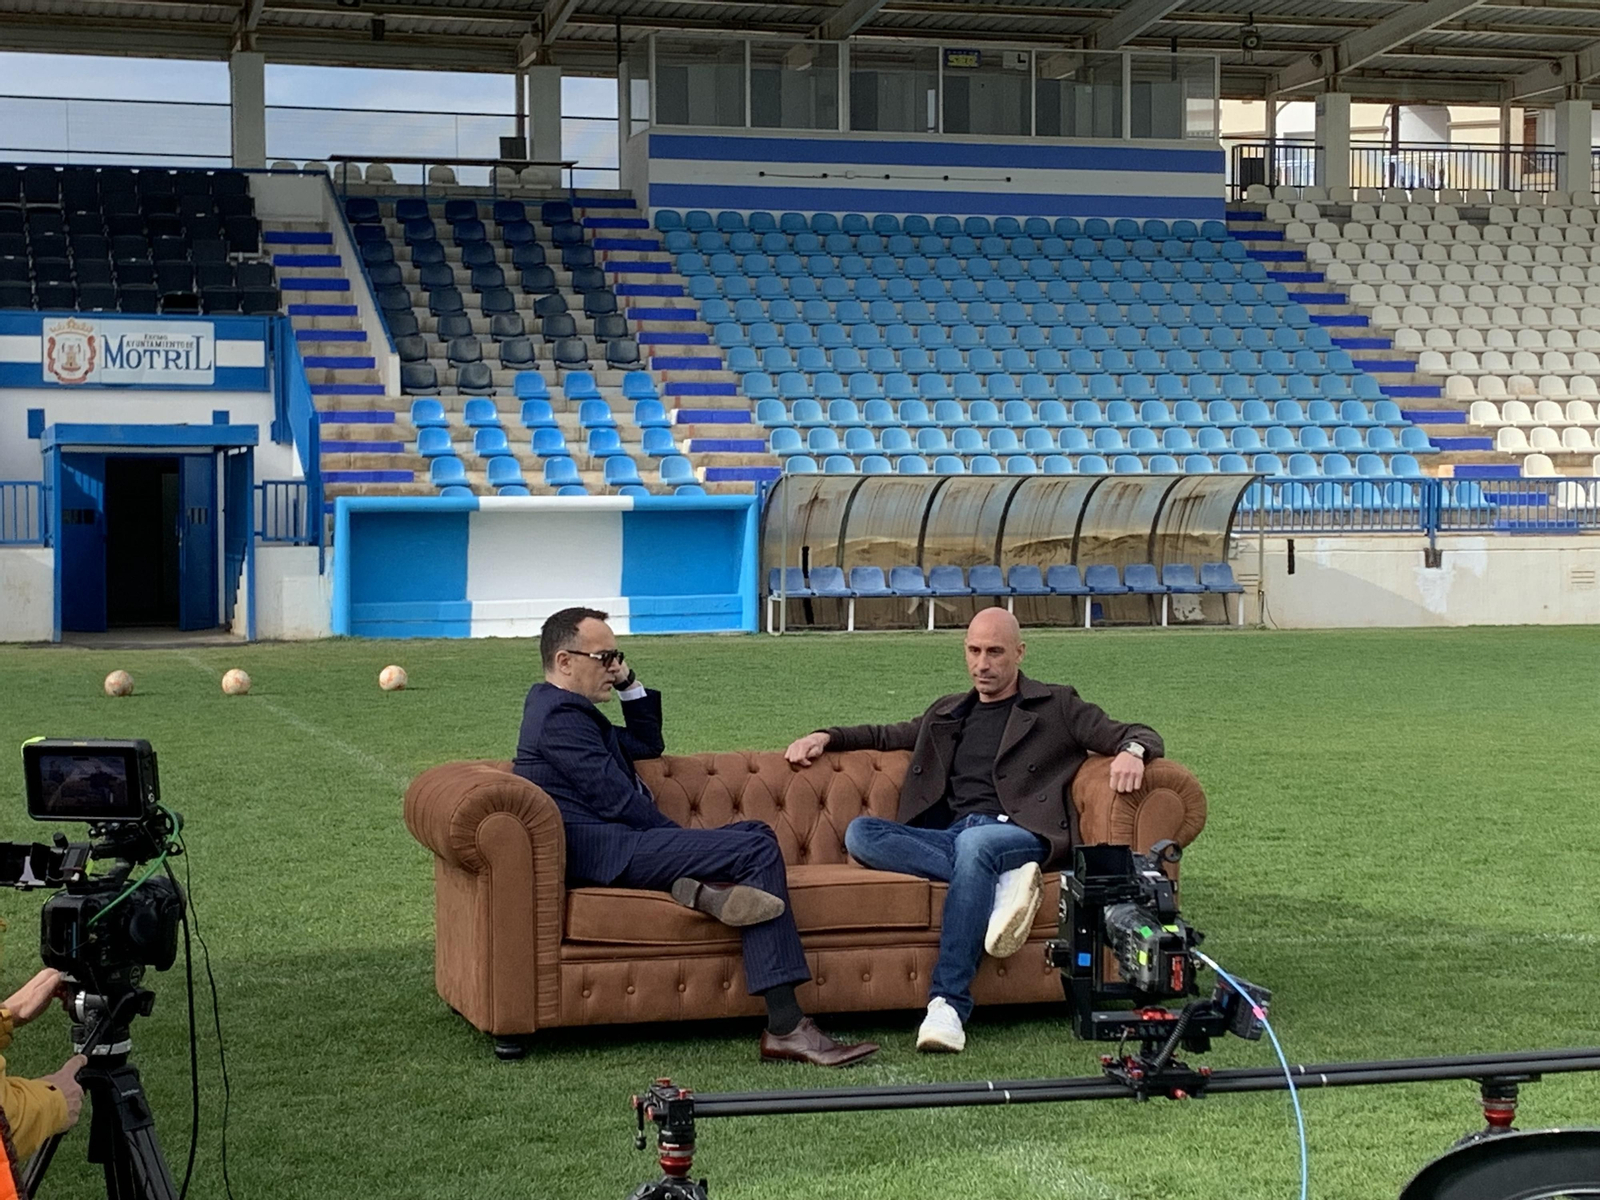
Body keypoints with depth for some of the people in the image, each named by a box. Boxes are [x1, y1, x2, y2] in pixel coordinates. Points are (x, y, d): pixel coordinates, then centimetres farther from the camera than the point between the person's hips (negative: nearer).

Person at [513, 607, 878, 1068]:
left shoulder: (564, 710, 26)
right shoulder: (560, 716, -8)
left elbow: (647, 744, 36)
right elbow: (616, 800, -14)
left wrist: (629, 684, 21)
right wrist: (685, 838, -3)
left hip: (613, 845, 11)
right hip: (604, 851, -11)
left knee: (754, 835, 13)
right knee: (758, 850, -19)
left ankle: (710, 890, -22)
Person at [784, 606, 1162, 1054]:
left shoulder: (1055, 706, 17)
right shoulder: (948, 713, 30)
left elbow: (1140, 735, 11)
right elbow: (888, 735, 43)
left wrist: (1131, 750, -14)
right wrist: (827, 737, 27)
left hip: (1020, 833, -4)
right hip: (946, 837, 5)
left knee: (975, 843, -41)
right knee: (860, 833, -23)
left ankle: (949, 1004, -45)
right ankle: (1002, 883, -31)